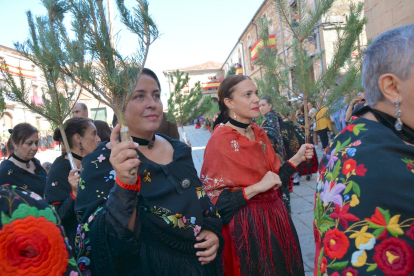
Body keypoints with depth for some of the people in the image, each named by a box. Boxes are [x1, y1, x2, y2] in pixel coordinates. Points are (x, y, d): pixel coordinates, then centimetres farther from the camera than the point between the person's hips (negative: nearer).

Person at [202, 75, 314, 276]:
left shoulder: (259, 133, 4)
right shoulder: (219, 141, -17)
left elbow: (272, 177, 10)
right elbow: (214, 200, -18)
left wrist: (298, 158, -1)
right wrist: (257, 188, -23)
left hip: (274, 217, 7)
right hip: (246, 226, -7)